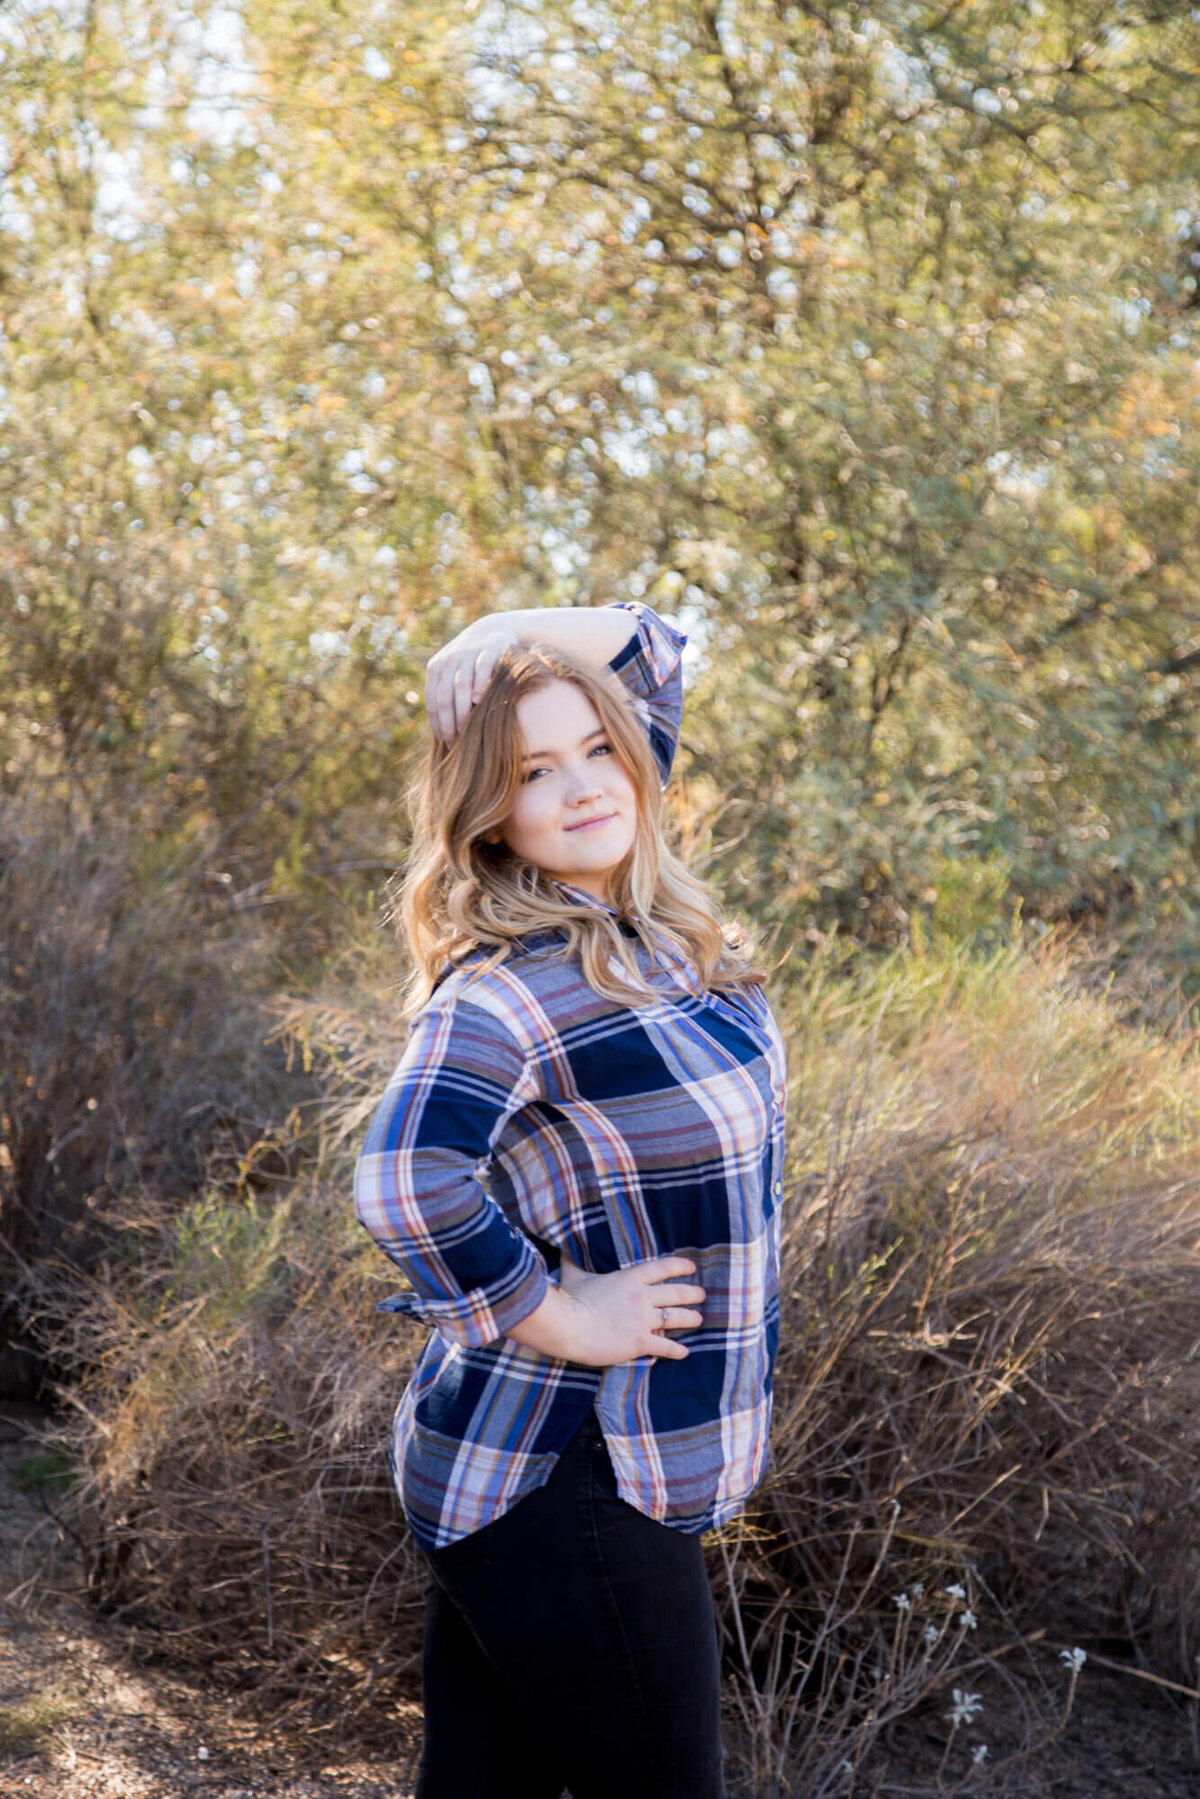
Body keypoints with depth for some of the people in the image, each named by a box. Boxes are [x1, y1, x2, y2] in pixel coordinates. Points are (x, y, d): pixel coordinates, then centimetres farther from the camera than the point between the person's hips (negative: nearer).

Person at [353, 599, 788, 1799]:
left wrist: (530, 666, 2)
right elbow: (404, 1180, -34)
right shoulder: (514, 981, -18)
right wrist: (561, 1316, -21)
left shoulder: (642, 915, 7)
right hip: (561, 1488, -8)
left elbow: (652, 654, 19)